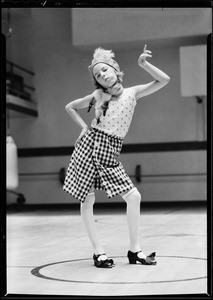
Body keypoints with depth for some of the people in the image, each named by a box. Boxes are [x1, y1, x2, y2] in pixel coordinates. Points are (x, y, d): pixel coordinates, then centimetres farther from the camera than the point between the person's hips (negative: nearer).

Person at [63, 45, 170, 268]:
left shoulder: (132, 93, 4)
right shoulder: (98, 96, 3)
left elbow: (164, 80, -2)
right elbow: (70, 107, 16)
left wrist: (143, 64, -9)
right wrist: (84, 127, 5)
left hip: (109, 153, 1)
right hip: (89, 146, -1)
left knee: (134, 196, -6)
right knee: (87, 200, -2)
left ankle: (134, 250, 6)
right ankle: (98, 251, 9)